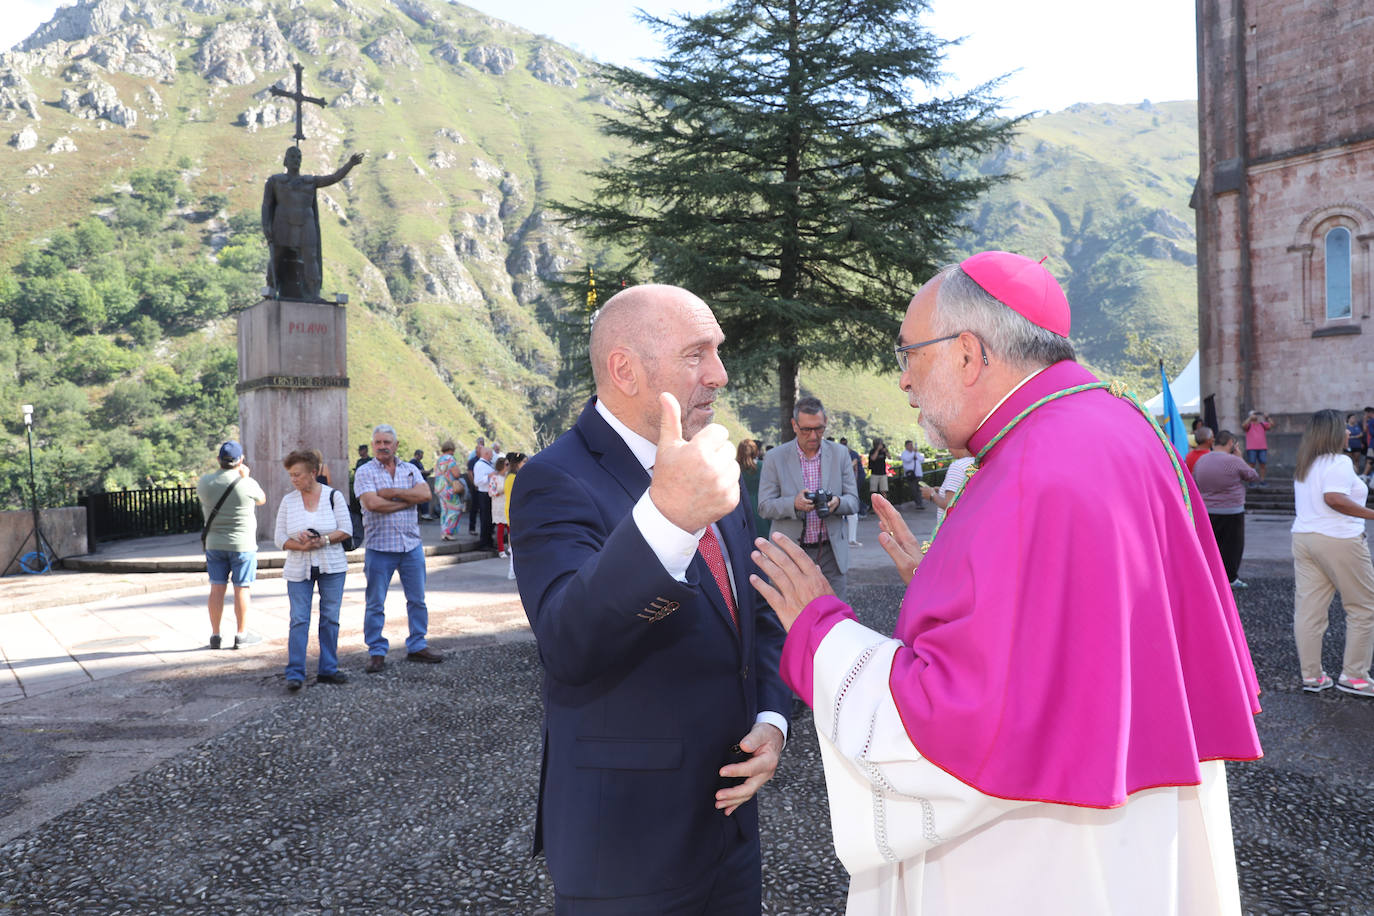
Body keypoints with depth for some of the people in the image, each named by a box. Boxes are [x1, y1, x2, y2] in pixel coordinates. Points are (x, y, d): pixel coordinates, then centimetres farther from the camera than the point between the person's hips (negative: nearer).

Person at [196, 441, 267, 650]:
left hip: (214, 544, 4)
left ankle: (215, 635, 14)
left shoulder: (204, 482, -2)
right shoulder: (247, 484, -13)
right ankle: (242, 635, 8)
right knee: (242, 589, 3)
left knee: (217, 588, 9)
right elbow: (261, 500, 7)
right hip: (242, 544, -4)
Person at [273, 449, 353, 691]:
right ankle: (294, 673, 0)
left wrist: (322, 540, -18)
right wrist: (302, 546, -15)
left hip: (332, 567, 0)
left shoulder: (333, 496, -1)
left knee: (330, 619, 4)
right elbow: (280, 538, 2)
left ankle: (328, 670, 13)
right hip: (299, 569, 0)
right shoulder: (288, 501, 4)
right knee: (299, 620, -4)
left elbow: (346, 530, -4)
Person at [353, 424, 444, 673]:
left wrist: (392, 492, -13)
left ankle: (417, 646, 23)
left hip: (411, 545, 3)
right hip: (379, 547, -3)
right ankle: (377, 652, 14)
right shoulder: (365, 472, -1)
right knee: (375, 604, 3)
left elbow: (425, 493, -8)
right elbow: (372, 503, -17)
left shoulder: (410, 470, 10)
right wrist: (408, 500, -9)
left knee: (417, 599, 10)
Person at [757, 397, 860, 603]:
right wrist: (794, 504, -23)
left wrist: (837, 502, -19)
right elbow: (764, 507, -4)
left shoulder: (840, 454, 4)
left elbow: (853, 501, 5)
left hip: (831, 552, 2)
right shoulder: (775, 458, -2)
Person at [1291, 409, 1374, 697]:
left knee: (1308, 609, 6)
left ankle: (1311, 676, 11)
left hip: (1303, 538, 8)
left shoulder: (1304, 466, 15)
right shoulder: (1339, 462, -10)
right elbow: (1334, 498, -25)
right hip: (1338, 540, -8)